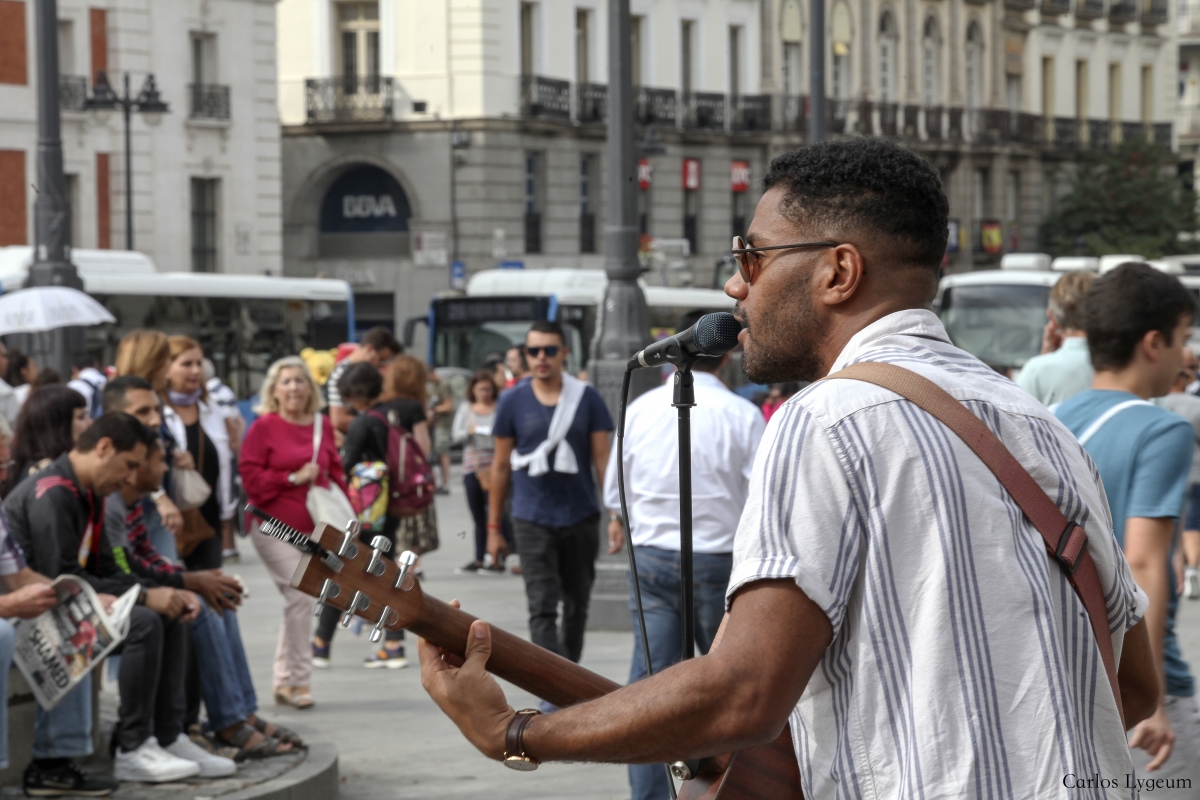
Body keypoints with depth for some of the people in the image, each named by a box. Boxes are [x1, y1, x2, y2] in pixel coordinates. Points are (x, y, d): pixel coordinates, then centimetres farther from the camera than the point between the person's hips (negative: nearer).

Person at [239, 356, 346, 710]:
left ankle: (284, 681, 19)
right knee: (301, 596, -14)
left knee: (298, 600, 9)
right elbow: (250, 476, -8)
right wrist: (294, 478, -13)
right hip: (275, 526, -6)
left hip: (312, 528, 6)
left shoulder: (322, 426, 11)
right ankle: (298, 679, -5)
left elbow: (335, 472, 16)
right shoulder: (264, 427, -4)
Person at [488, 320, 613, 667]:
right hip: (532, 519, -1)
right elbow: (501, 466, 6)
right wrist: (493, 527, 6)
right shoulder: (513, 401, 1)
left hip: (581, 517, 1)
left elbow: (602, 460, 2)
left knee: (577, 605, 14)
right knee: (542, 609, -10)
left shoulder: (587, 399, 1)